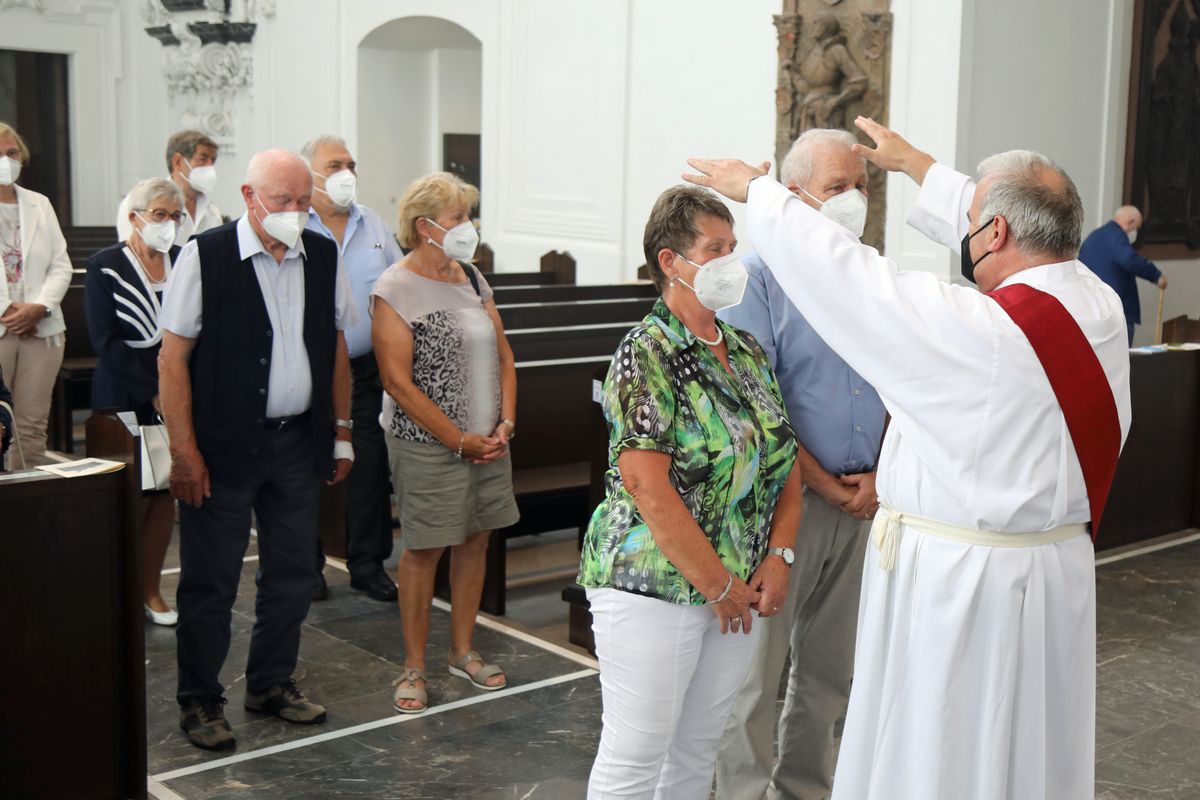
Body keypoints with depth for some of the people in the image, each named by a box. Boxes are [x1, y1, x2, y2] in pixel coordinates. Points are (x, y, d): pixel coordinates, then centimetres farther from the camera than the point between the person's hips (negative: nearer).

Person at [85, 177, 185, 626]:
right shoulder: (105, 267, -4)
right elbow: (107, 343, -9)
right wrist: (154, 392, -13)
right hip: (125, 401, -3)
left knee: (165, 494, 6)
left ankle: (151, 590, 17)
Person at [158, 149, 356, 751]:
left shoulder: (323, 258, 5)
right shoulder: (205, 256, -10)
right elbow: (172, 356, -10)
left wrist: (340, 433, 13)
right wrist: (184, 451, -13)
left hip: (298, 444, 5)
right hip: (224, 446, -5)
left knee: (292, 575, 14)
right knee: (210, 581, 4)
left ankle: (271, 684, 32)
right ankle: (199, 701, 20)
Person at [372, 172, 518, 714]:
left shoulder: (471, 278, 10)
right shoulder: (395, 290, -11)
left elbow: (503, 354, 13)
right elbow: (398, 381, -15)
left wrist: (506, 423, 0)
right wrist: (460, 440, -14)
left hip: (488, 440, 6)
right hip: (428, 445, -6)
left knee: (475, 540, 12)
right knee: (424, 550, 0)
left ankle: (463, 650, 28)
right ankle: (413, 668, 13)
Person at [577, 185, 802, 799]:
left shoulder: (748, 352, 10)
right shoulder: (646, 354, -12)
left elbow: (784, 461, 11)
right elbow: (647, 485, -19)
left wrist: (778, 558, -4)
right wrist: (718, 586, -16)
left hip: (737, 589, 7)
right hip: (653, 586, -7)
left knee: (698, 750, 15)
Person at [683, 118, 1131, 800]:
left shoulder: (974, 328, -24)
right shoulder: (1102, 307, -2)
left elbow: (838, 269, -16)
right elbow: (1018, 234, 14)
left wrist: (754, 188, 1)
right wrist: (913, 163, 27)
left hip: (956, 585, -7)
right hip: (1059, 571, 7)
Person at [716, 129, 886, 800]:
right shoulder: (759, 277, -10)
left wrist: (879, 476, -2)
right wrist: (824, 485, -13)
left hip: (861, 503, 6)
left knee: (831, 668, 16)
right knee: (759, 669, 2)